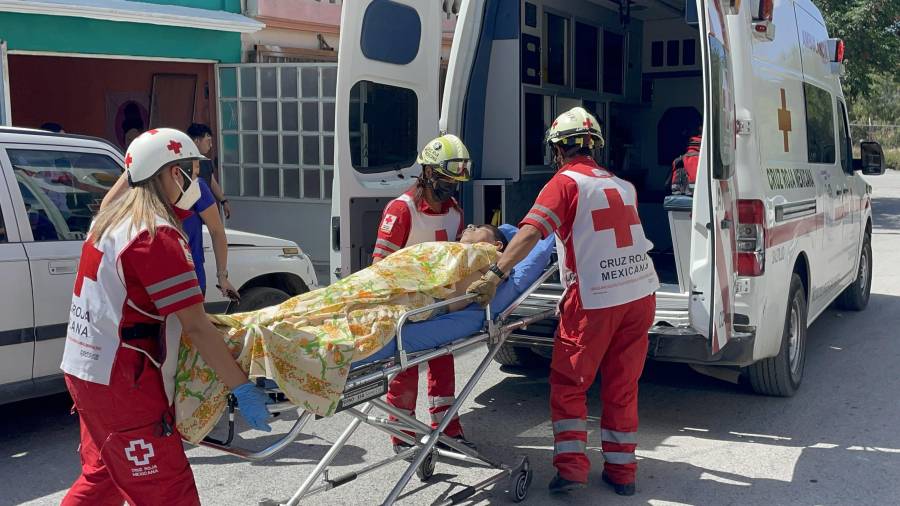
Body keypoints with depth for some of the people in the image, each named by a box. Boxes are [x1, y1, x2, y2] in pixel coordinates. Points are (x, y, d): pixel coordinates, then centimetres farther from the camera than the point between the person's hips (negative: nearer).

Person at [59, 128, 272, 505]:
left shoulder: (112, 220, 10)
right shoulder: (157, 234, -19)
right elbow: (195, 327, -21)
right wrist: (242, 388, -18)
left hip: (86, 370, 10)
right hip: (121, 382, -10)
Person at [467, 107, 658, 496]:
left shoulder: (565, 182, -6)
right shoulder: (621, 186, 15)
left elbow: (530, 231, -21)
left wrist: (495, 275, -28)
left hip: (595, 300, -6)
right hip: (641, 294, 6)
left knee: (568, 384, 10)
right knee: (622, 386, 15)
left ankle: (571, 466, 4)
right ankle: (621, 470, 21)